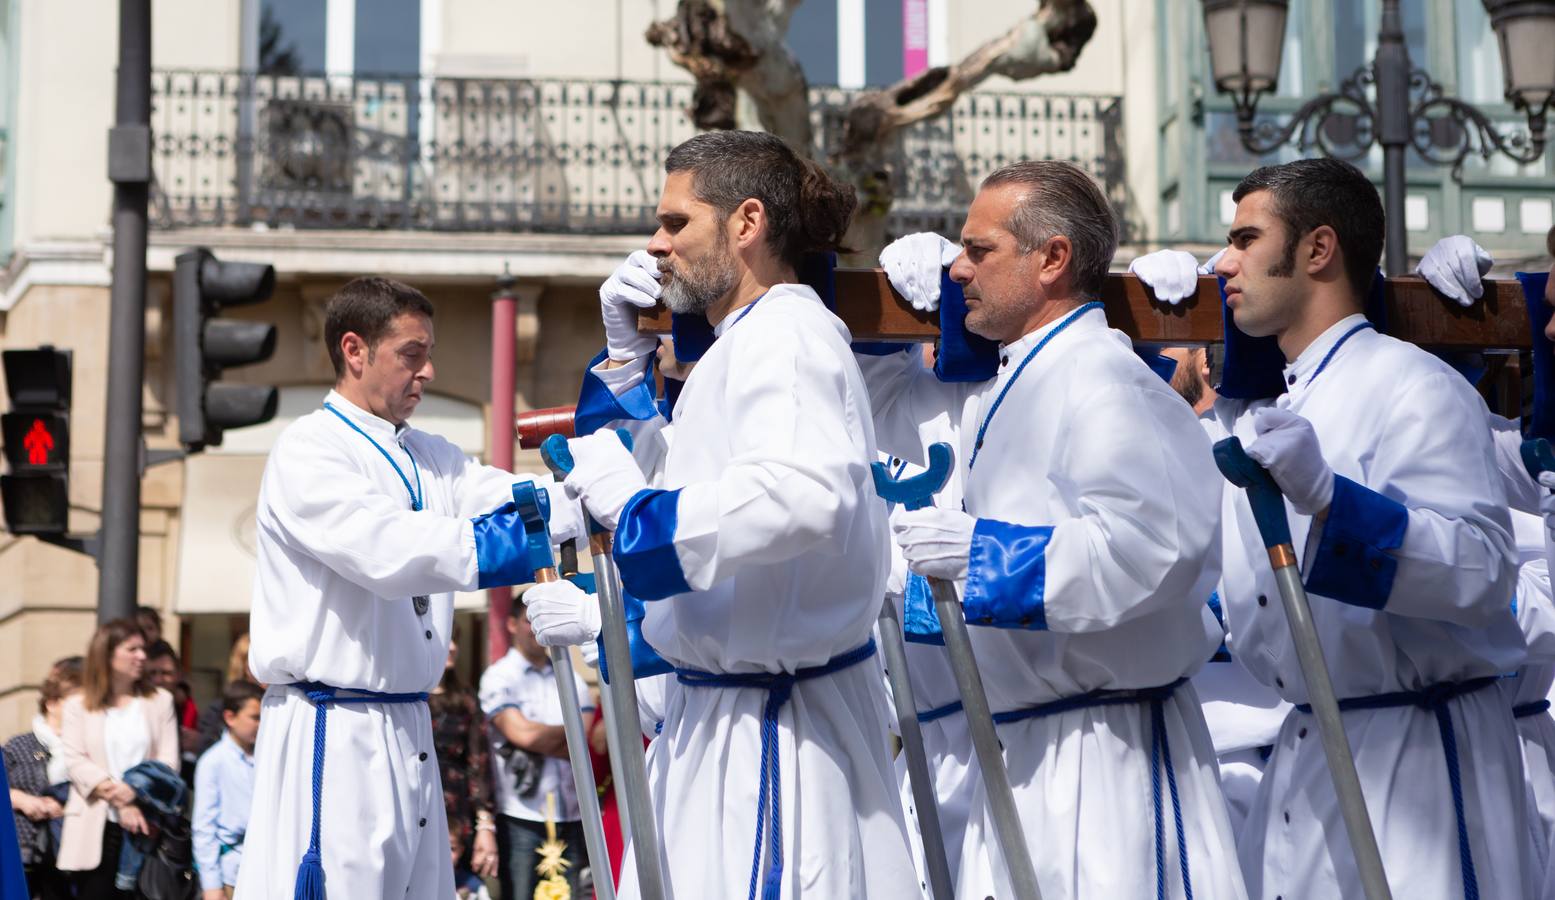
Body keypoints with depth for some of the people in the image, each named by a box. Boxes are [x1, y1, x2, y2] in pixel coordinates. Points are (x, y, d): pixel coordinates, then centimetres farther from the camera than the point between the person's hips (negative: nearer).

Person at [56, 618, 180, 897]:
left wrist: (137, 796, -15)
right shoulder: (78, 706, 10)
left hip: (144, 829, 1)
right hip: (95, 831, -1)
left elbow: (168, 762, 3)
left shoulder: (160, 701, 13)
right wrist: (119, 798, -16)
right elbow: (75, 761, -3)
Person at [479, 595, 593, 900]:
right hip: (522, 817, -4)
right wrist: (571, 733, 3)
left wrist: (545, 739, -8)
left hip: (570, 815, 4)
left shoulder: (570, 678, 13)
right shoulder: (499, 677, 1)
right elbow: (521, 734, -11)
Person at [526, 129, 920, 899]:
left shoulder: (788, 336, -17)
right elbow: (671, 476, 28)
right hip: (722, 714, 11)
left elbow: (807, 494, -36)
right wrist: (626, 354, 17)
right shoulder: (748, 341, 17)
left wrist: (630, 500, -25)